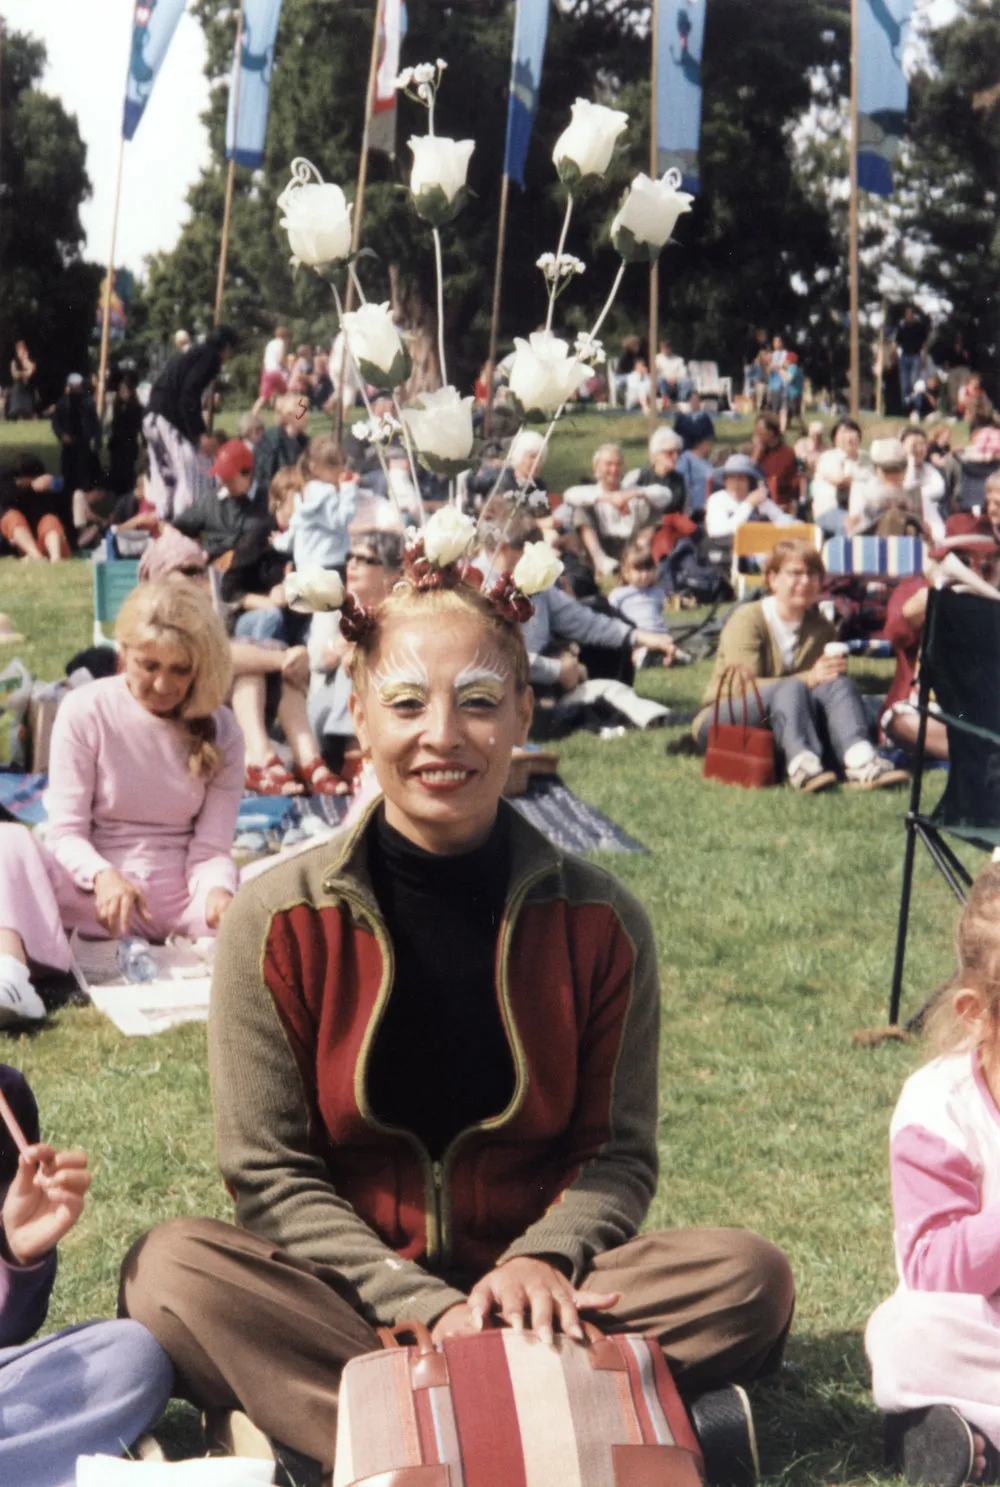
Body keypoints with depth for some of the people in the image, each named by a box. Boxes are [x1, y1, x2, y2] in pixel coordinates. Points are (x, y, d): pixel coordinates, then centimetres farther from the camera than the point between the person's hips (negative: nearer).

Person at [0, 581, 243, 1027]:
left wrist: (217, 890, -28)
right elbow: (66, 833, -7)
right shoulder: (86, 710, -5)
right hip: (97, 891, -1)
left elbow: (211, 849, -4)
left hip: (181, 901, 1)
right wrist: (102, 875, -30)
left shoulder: (220, 732, 0)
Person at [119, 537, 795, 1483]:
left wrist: (541, 1259, -19)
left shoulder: (596, 920, -2)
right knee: (169, 1271, -29)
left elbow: (616, 1152, 2)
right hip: (349, 1292, -1)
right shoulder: (279, 921, -6)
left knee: (748, 1277, -23)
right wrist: (424, 1306, -18)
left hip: (532, 1293, 2)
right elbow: (270, 1174, -6)